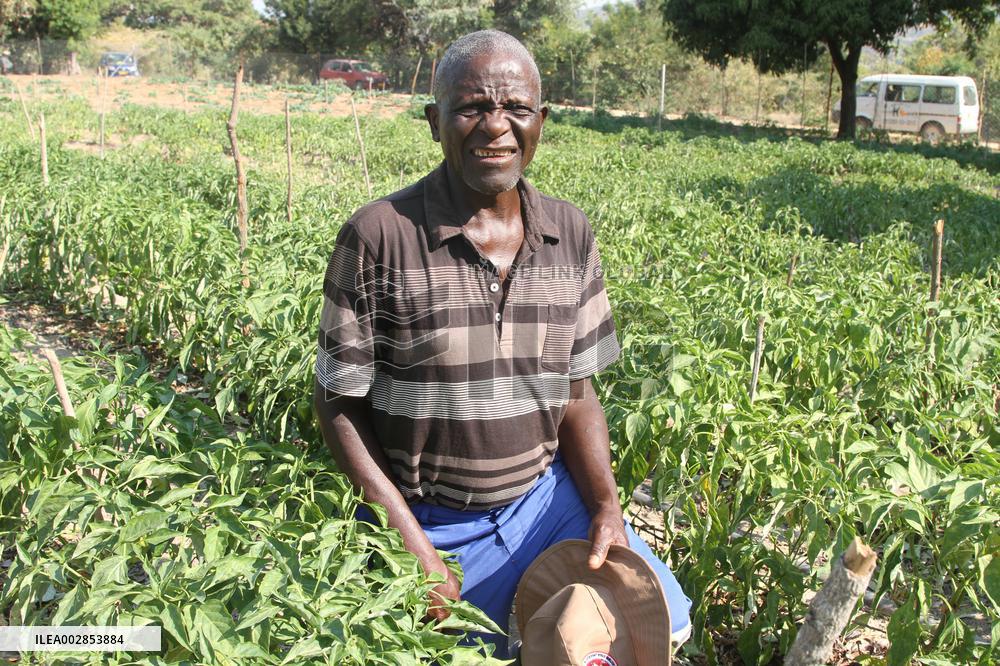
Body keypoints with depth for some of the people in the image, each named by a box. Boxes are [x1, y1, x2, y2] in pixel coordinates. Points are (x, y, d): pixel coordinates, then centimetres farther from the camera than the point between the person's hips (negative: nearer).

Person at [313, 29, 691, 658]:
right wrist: (413, 546, -16)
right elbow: (340, 402, -10)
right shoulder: (378, 236, -17)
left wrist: (607, 508, -10)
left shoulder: (571, 235, -3)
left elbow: (576, 392, 4)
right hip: (426, 521, -3)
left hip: (546, 499, 4)